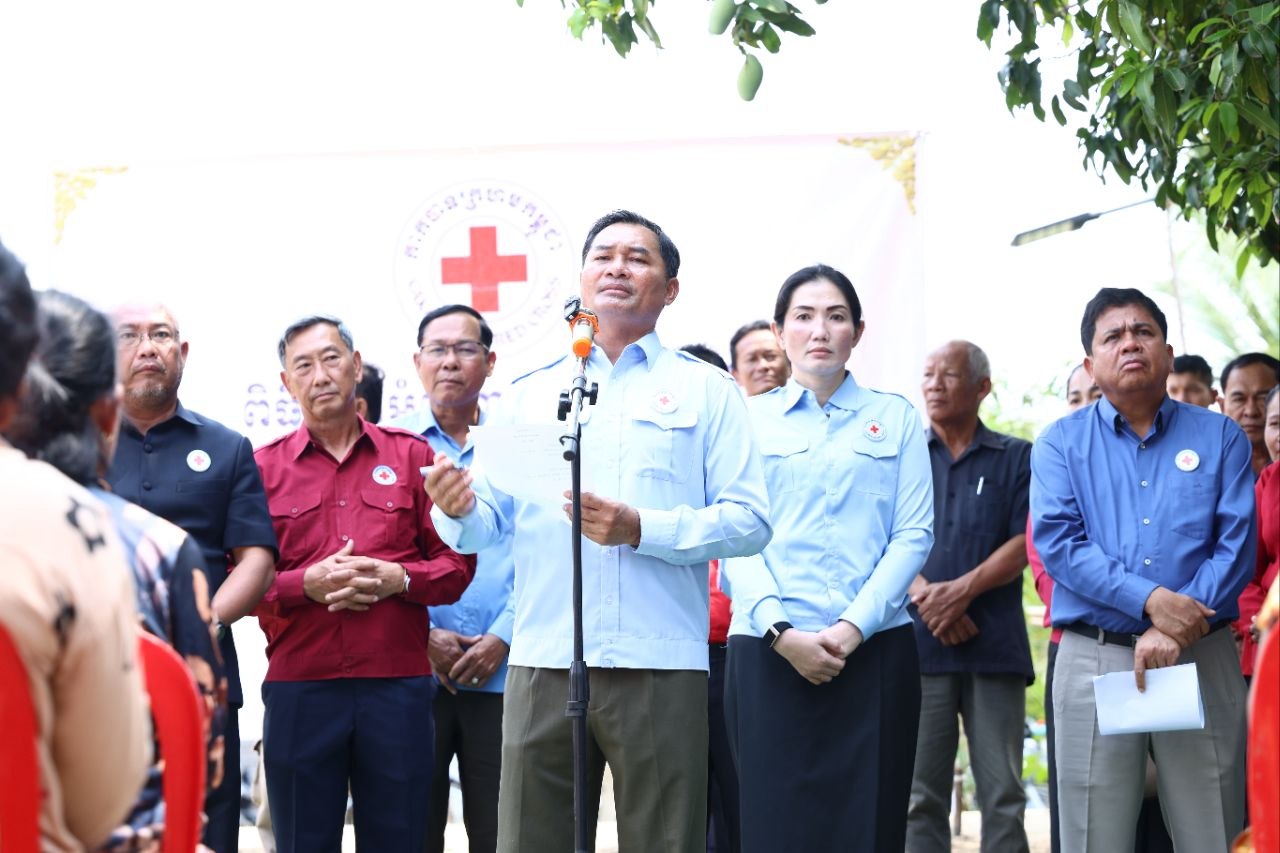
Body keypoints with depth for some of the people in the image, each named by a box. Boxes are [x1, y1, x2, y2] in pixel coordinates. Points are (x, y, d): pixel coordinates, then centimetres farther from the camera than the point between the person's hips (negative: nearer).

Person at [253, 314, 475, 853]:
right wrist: (306, 585, -14)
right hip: (299, 686, 0)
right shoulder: (264, 467, 7)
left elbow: (457, 562, 7)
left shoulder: (411, 456, 10)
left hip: (399, 685, 0)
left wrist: (398, 578, -10)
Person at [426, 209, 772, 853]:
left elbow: (749, 522, -1)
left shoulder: (704, 390, 9)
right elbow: (488, 523, 12)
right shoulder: (529, 394, 18)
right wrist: (459, 512, -11)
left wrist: (641, 529, -13)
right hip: (542, 666, 2)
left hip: (660, 670, -2)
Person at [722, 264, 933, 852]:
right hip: (768, 652, 0)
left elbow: (914, 535, 2)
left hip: (873, 651, 0)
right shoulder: (749, 419, 11)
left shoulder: (894, 418, 12)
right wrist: (782, 632, -13)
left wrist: (852, 627, -10)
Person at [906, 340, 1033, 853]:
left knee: (1003, 795, -3)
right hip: (918, 644, 1)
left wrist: (961, 590, -12)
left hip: (994, 646, -1)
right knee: (920, 796, -1)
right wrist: (924, 595, -11)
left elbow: (1023, 543, 2)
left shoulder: (1016, 458, 12)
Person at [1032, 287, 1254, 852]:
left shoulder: (1220, 438, 9)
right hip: (1093, 658, 0)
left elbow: (1236, 545, -1)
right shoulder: (1061, 443, 8)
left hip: (1201, 658, 1)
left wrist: (1175, 632, -15)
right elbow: (1057, 542, -5)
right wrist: (1151, 600, -18)